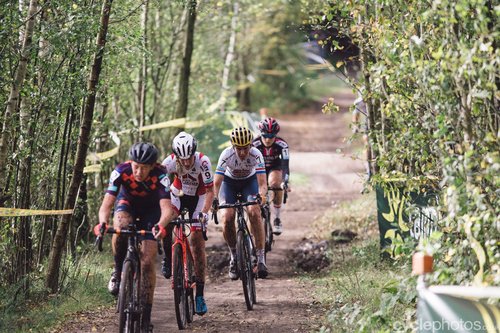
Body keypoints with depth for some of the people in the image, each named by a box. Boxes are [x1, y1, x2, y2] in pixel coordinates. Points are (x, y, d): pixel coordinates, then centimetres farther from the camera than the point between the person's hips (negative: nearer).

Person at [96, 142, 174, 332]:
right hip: (127, 203, 1)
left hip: (151, 209, -1)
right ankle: (118, 270, -11)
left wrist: (160, 225, -65)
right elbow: (106, 204, -37)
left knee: (148, 261, -11)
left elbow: (167, 209, -44)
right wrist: (103, 223, -58)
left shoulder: (160, 176, -34)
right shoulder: (121, 172, -32)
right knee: (121, 226, -36)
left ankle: (146, 316, -4)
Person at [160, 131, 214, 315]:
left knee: (198, 243, -8)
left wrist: (204, 212, -41)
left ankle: (200, 295, -3)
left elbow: (210, 190, -27)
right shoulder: (171, 161, -27)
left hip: (198, 198, -2)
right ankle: (168, 258, -3)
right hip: (178, 194, 2)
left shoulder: (203, 161, -30)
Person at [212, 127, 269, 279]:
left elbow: (262, 183, -36)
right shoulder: (226, 155, -32)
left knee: (254, 213, -25)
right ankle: (234, 256, 4)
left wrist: (261, 195, -57)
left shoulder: (256, 155, -31)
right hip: (230, 182, 0)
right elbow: (216, 182, -34)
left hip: (250, 181, 0)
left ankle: (261, 259, -20)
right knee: (227, 218, -19)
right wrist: (214, 199, -52)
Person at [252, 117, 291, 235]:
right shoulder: (254, 144, -30)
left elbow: (285, 164, -38)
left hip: (275, 168, -1)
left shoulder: (281, 144, -30)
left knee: (274, 184, -32)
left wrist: (285, 182, -54)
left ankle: (277, 219, -19)